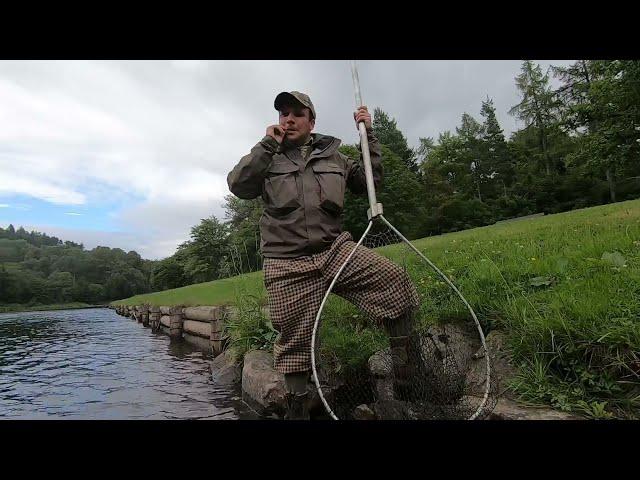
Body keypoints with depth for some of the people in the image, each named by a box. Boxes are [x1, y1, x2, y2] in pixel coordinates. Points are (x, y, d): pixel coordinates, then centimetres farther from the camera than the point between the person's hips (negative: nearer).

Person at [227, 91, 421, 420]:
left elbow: (371, 181, 22)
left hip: (335, 250, 2)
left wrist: (369, 136, 15)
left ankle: (404, 370, 1)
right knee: (293, 340, 0)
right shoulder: (268, 159, 13)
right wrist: (268, 144, -4)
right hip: (287, 264, -1)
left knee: (396, 281, -17)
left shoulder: (333, 156, 19)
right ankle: (296, 408, 23)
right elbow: (237, 185, -3)